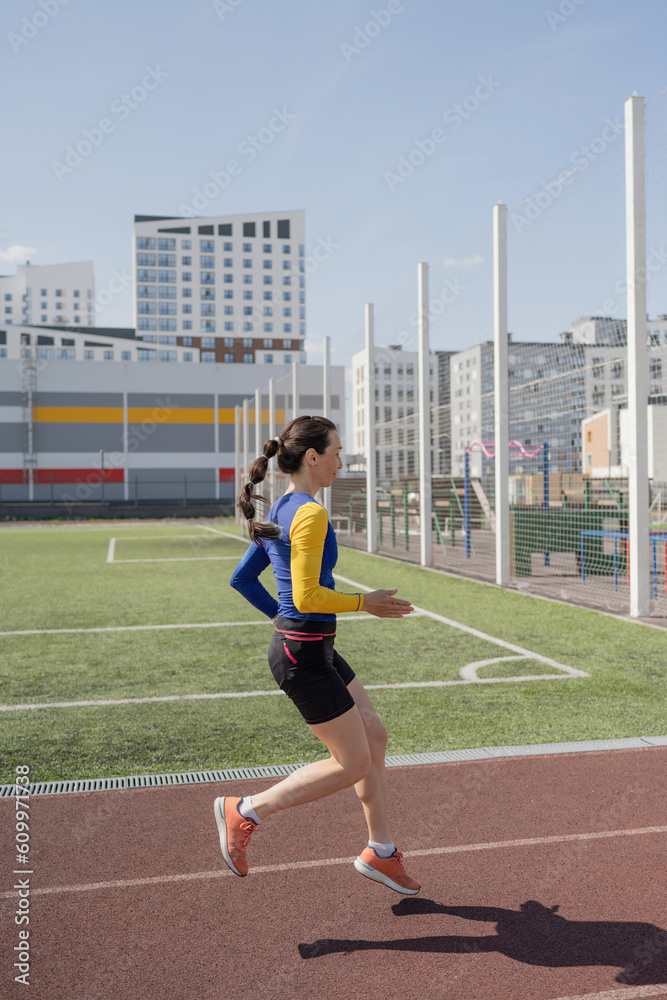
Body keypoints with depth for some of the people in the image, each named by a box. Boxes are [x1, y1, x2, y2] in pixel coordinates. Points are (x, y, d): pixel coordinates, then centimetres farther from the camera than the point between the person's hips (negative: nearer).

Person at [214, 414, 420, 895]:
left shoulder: (280, 512, 10)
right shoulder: (310, 514, -20)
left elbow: (242, 578, 15)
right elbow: (308, 596, -26)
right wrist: (365, 602, -13)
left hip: (315, 649, 10)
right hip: (304, 656, -10)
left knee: (375, 737, 16)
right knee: (353, 764, 3)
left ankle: (381, 851, 28)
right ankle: (246, 810, 12)